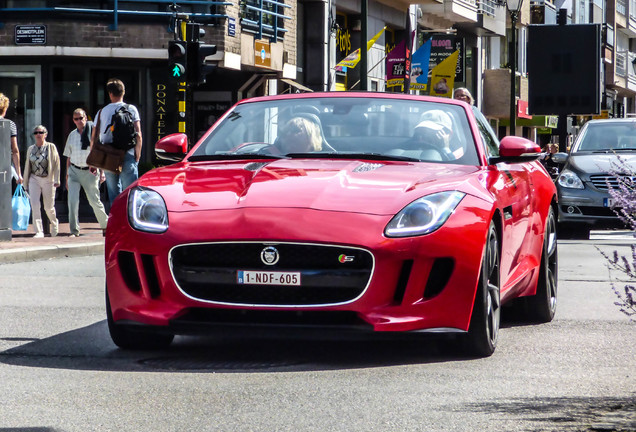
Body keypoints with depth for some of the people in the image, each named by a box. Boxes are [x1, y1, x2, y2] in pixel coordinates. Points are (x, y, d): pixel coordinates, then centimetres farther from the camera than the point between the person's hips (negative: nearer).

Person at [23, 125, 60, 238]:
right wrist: (26, 183, 14)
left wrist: (56, 180, -10)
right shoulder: (30, 149, 10)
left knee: (49, 207, 6)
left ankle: (54, 223, 37)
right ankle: (39, 231, -13)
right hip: (34, 179, 2)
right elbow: (27, 166, 15)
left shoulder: (51, 147, -1)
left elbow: (56, 164, -3)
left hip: (48, 180, -2)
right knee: (34, 205, -13)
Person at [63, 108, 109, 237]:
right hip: (74, 171, 3)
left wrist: (101, 172, -7)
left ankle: (105, 224, 25)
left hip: (89, 172, -3)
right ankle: (74, 230, -7)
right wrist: (67, 176, 14)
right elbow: (69, 157, 16)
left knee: (94, 201, 4)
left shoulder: (93, 132, -4)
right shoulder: (72, 135, 10)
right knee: (72, 201, -10)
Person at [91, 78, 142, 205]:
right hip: (127, 156, -2)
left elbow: (93, 139, 9)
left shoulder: (102, 112, 8)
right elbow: (138, 135, -5)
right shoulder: (131, 109, 1)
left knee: (114, 195, 9)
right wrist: (137, 155, 5)